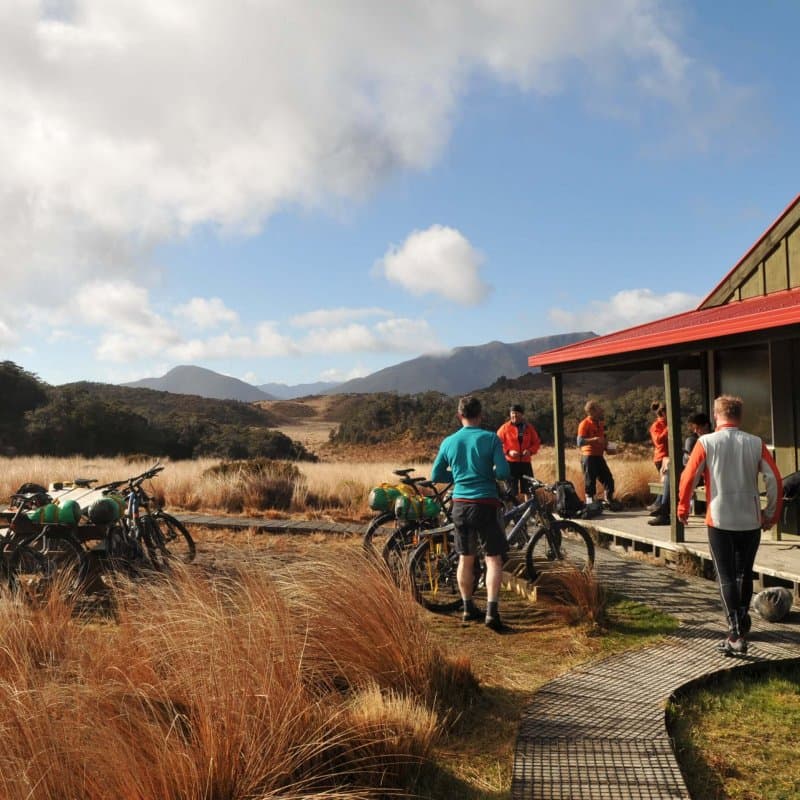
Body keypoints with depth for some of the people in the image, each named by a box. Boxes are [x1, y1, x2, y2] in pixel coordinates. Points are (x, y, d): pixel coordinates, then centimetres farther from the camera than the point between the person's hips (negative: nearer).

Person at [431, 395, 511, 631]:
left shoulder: (449, 442, 3)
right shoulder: (490, 438, -7)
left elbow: (436, 476, 9)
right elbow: (504, 473, -14)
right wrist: (490, 473, 7)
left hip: (460, 505, 4)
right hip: (486, 504, -4)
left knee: (465, 558, 15)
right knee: (493, 559, 1)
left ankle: (468, 608, 24)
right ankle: (492, 610, -9)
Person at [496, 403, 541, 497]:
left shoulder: (529, 427, 6)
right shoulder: (505, 427, -1)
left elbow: (537, 443, 11)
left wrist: (530, 451, -9)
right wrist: (508, 451, -17)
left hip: (525, 463, 3)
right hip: (510, 463, -2)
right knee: (512, 491, 0)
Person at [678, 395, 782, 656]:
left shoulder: (706, 442, -6)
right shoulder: (756, 443, 1)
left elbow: (688, 478, -7)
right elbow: (774, 480, -2)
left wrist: (682, 509, 7)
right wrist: (771, 514, 9)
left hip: (719, 520, -2)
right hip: (751, 520, 3)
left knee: (726, 577, 2)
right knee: (745, 574, 19)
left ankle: (736, 635, -5)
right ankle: (742, 620, 29)